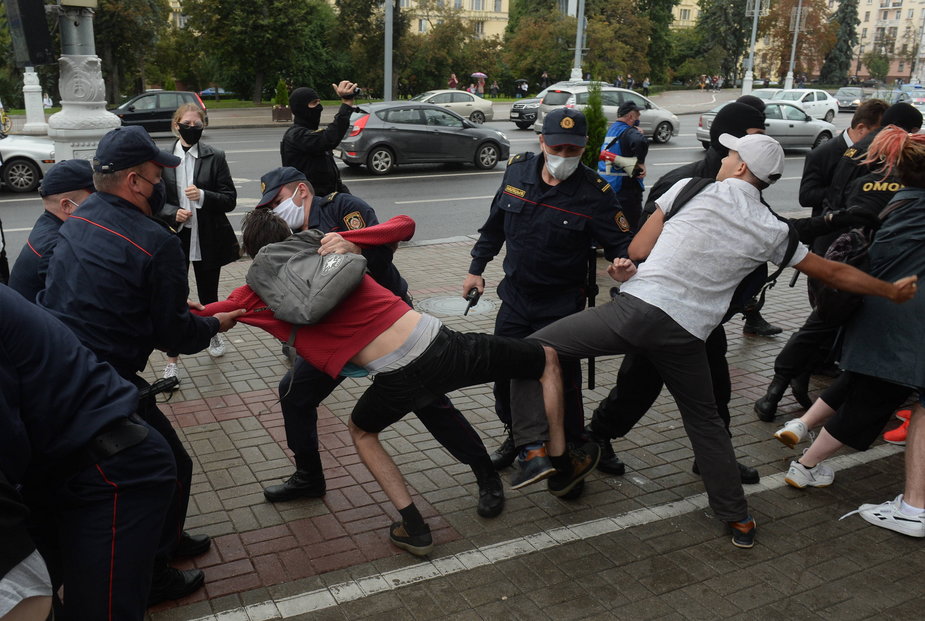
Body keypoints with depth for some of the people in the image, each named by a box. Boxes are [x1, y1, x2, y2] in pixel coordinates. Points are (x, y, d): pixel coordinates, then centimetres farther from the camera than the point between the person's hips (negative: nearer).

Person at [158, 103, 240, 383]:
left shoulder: (215, 157, -2)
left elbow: (230, 200, -4)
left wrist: (203, 196, -21)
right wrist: (173, 213, -15)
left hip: (208, 239, 0)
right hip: (175, 237, 0)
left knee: (208, 294, 15)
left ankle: (213, 333, 45)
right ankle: (172, 360, 9)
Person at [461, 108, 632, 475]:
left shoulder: (595, 193, -16)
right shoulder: (518, 170, -2)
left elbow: (623, 243, -13)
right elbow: (495, 223, 11)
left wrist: (625, 263, -37)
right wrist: (477, 267, 14)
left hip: (561, 306, -5)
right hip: (515, 296, 5)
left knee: (560, 379, 1)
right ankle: (516, 437, 38)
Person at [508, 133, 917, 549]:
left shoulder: (691, 188, 5)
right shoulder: (773, 230, 12)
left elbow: (638, 250, 8)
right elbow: (833, 273, 22)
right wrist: (893, 291, 38)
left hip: (639, 307, -3)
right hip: (686, 333, 4)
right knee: (704, 421, 24)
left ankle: (534, 448, -10)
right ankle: (738, 519, 34)